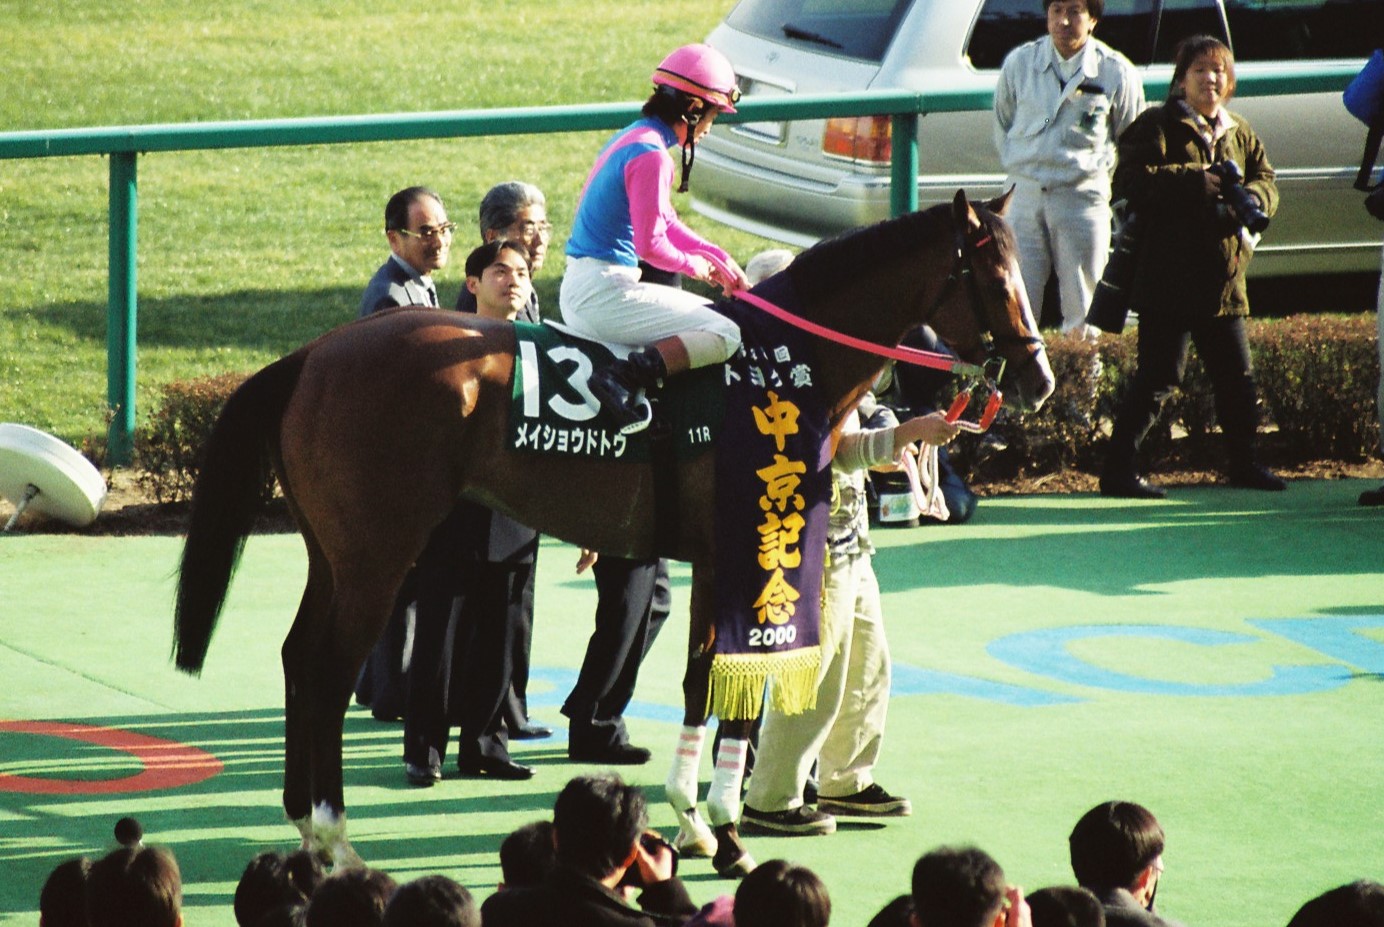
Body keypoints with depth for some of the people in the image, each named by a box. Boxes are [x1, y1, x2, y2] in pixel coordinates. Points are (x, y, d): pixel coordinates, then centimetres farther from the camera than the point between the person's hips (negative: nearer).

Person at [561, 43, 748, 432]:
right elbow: (650, 245, -19)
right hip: (604, 293, -10)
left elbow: (666, 222, 24)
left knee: (710, 314, 25)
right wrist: (694, 265, -1)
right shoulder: (651, 154, -16)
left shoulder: (632, 138, 15)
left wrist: (716, 256, 15)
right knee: (724, 335, -16)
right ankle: (624, 378, -29)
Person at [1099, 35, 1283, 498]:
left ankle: (1242, 462, 27)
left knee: (1237, 376, 12)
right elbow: (1129, 182, -15)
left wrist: (1249, 199, -11)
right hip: (1169, 280, -7)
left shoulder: (1239, 135, 17)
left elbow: (1265, 180, 12)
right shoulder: (1157, 127, -3)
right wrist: (1193, 182, -22)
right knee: (1159, 375, -9)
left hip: (1223, 281, 7)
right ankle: (1118, 469, -6)